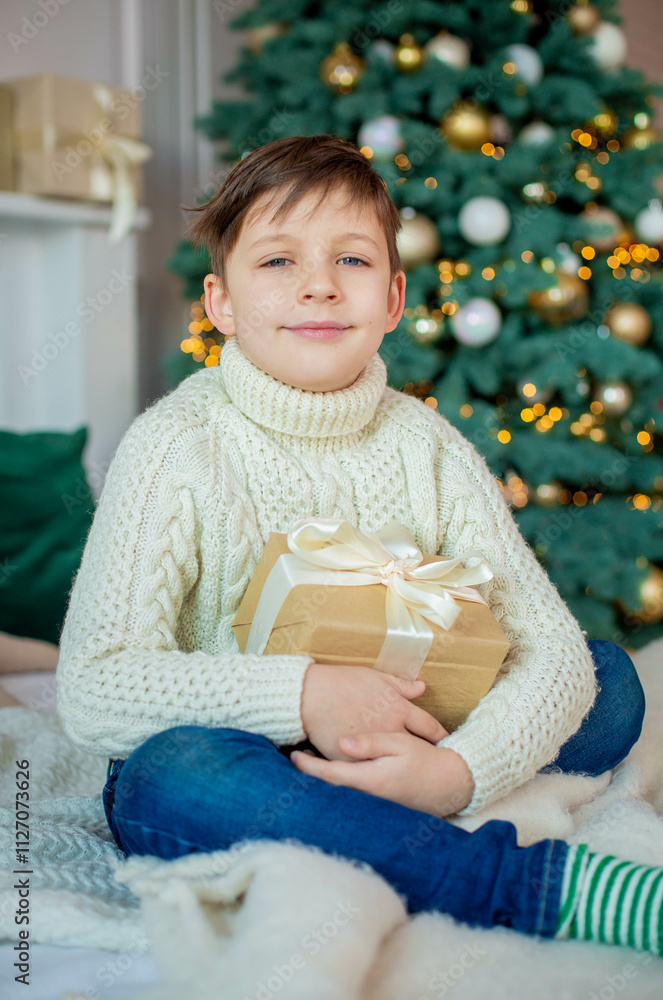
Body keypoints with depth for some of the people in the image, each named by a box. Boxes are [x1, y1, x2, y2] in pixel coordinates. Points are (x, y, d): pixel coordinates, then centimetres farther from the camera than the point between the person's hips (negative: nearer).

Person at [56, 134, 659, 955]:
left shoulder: (429, 449, -4)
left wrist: (455, 772, -30)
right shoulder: (176, 446, -13)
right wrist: (300, 693, -31)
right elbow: (93, 693, -20)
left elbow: (552, 645, -10)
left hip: (394, 758, 4)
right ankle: (559, 890, -31)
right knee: (180, 770, -37)